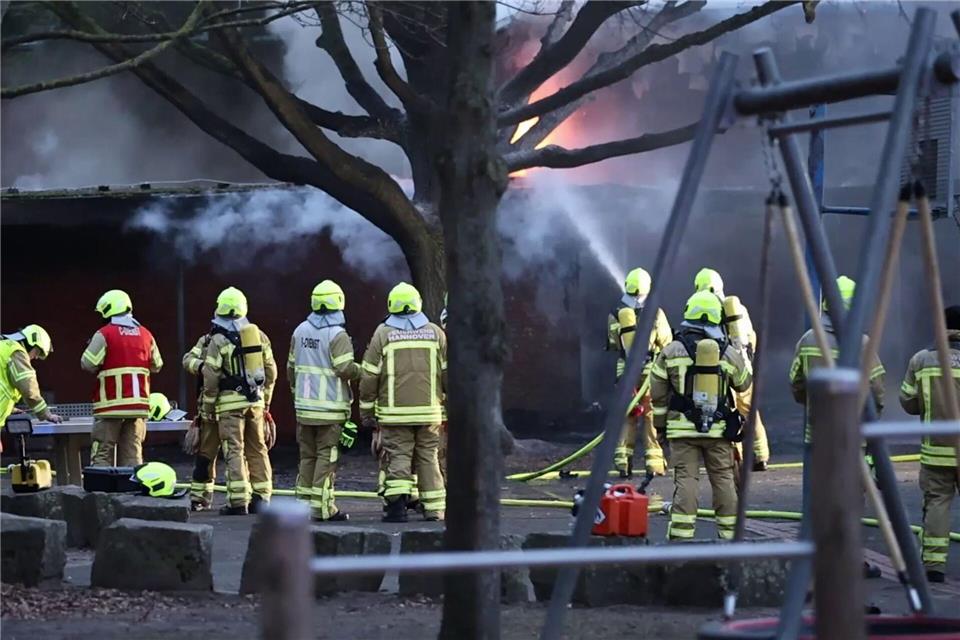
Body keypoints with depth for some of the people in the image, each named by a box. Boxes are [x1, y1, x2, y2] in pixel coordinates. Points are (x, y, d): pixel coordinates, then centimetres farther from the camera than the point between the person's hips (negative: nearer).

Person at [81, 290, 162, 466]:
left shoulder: (104, 334, -7)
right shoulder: (145, 335, 9)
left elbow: (88, 364, -8)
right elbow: (156, 366, 16)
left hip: (111, 404, -4)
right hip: (139, 404, 4)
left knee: (102, 453, -1)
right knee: (132, 452, 8)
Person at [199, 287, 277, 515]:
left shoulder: (218, 340, -8)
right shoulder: (259, 336, 8)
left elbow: (211, 378, -8)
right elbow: (270, 371, 11)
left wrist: (207, 408, 1)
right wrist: (265, 400, 21)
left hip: (230, 402, -5)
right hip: (255, 401, 5)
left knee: (235, 452, -3)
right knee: (258, 450, 12)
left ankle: (238, 503, -6)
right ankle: (261, 499, 13)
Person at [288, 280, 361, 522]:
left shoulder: (300, 331, 9)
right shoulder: (337, 335, -13)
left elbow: (292, 366, 15)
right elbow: (345, 369, -19)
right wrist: (361, 370, 0)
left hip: (304, 405, 6)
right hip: (329, 408, -6)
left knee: (307, 456, 13)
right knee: (326, 456, -3)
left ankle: (304, 502, 14)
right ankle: (322, 508, -4)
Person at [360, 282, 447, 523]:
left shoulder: (383, 334, -1)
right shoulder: (435, 333, 6)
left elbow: (369, 376, -1)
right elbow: (449, 374, 9)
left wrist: (367, 411, 7)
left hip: (395, 413, -2)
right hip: (429, 412, 2)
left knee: (397, 457, -1)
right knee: (428, 458, 9)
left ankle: (397, 502, -16)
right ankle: (434, 508, 10)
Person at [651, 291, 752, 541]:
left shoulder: (671, 352, -2)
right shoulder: (730, 354, 2)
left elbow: (658, 393, 2)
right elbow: (745, 384, 18)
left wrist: (660, 423, 14)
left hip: (682, 428, -1)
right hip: (719, 430, 2)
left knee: (685, 480, -3)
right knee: (724, 480, 9)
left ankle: (681, 536, -10)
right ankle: (730, 534, 13)